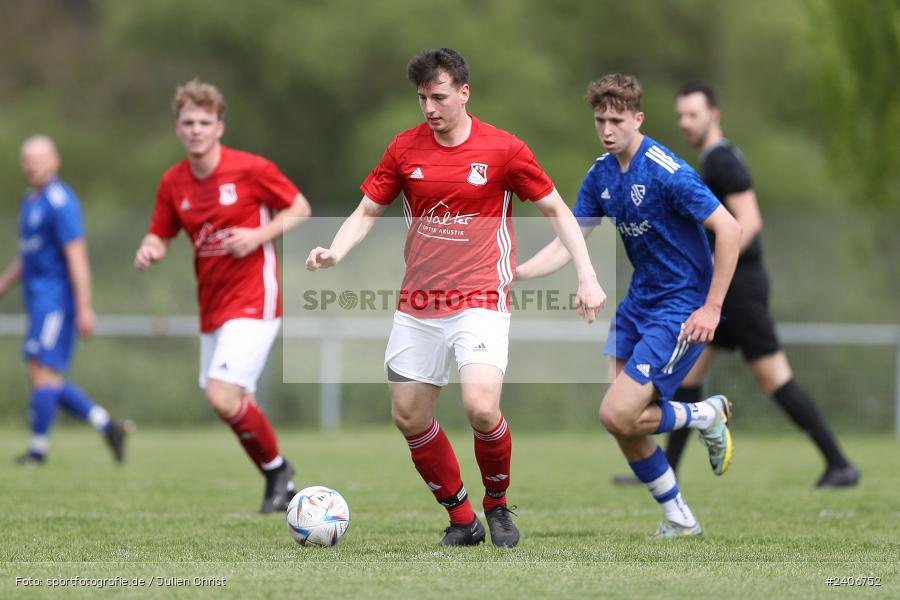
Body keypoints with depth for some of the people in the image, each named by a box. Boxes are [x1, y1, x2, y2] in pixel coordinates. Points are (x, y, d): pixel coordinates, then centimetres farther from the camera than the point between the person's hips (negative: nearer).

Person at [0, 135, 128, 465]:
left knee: (42, 371, -10)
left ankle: (38, 447, -6)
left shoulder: (60, 202, -13)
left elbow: (77, 256, -18)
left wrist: (84, 308, -22)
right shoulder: (30, 200, 17)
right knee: (43, 377, 7)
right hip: (39, 301, 10)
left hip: (57, 299, -10)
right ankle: (107, 425, 11)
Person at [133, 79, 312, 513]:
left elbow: (300, 208, -1)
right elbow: (160, 236, 13)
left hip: (253, 300, -6)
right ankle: (281, 486, 30)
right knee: (233, 404, 11)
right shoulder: (172, 183, 4)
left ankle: (275, 466, 5)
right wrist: (149, 250, -11)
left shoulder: (250, 170, -11)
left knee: (223, 396, -19)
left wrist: (259, 235, -17)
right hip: (211, 308, 6)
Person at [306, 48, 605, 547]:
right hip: (417, 304, 4)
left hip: (480, 299, -4)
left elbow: (556, 211, 3)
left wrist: (587, 277, -4)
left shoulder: (503, 149, -5)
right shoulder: (405, 148, 3)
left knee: (481, 408, -21)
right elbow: (368, 210, 11)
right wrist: (336, 251, -8)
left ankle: (497, 506, 5)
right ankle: (462, 520, 20)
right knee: (408, 417, 3)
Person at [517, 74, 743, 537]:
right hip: (638, 303, 8)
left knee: (617, 415, -16)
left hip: (682, 311, -8)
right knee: (623, 423, 5)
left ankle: (705, 416, 9)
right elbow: (567, 245, 7)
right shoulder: (601, 175, 4)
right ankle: (678, 519, 21)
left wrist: (712, 308, -20)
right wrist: (514, 273, -9)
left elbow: (729, 229, -21)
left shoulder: (666, 172, -20)